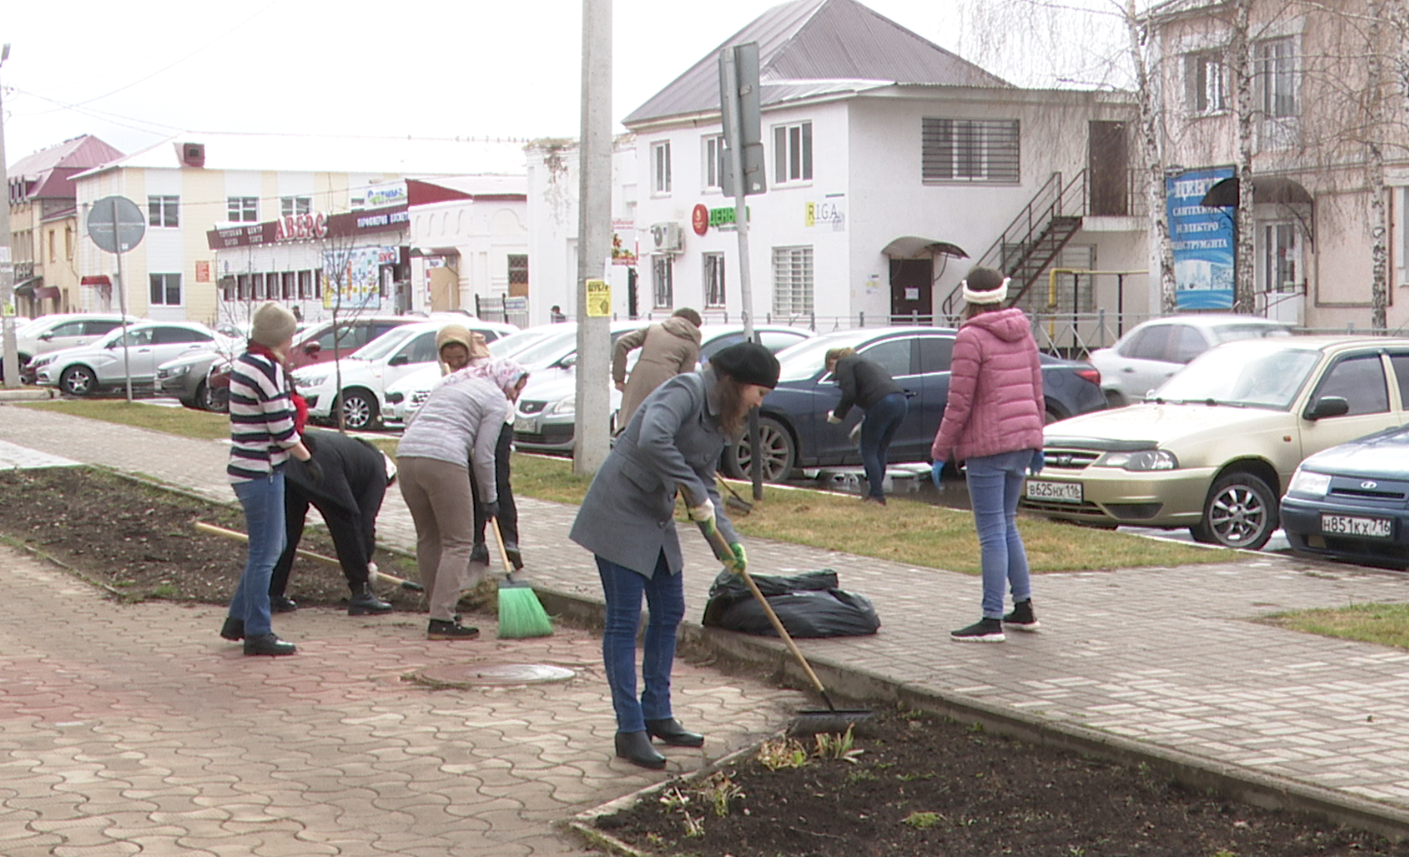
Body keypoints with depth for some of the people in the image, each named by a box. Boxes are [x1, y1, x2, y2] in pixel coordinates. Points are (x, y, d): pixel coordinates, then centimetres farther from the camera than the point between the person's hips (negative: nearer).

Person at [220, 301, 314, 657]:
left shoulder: (244, 362, 12)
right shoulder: (268, 370, -17)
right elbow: (282, 429, -17)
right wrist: (308, 459, -7)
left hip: (246, 467, 10)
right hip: (261, 471, -10)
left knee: (272, 546, 19)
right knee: (265, 552, -2)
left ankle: (238, 619, 26)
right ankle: (257, 634, 4)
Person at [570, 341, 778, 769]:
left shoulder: (722, 419, 10)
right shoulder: (687, 390, -19)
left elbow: (705, 485, 12)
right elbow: (652, 441, -36)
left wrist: (728, 540, -1)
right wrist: (696, 494, -29)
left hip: (657, 518, 10)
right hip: (619, 513, -10)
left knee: (669, 613, 13)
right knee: (624, 621, -6)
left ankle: (657, 715, 25)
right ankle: (630, 730, -2)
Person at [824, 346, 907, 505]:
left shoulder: (843, 364, 8)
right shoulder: (864, 362, 34)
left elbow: (849, 394, -7)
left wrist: (837, 415, 7)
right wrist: (864, 424, 32)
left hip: (883, 404, -8)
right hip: (901, 402, 8)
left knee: (868, 451, 2)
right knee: (880, 451, 18)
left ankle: (877, 496, -3)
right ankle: (874, 492, 21)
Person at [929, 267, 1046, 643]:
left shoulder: (971, 337, -10)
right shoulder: (1022, 332, 11)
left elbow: (960, 403, -13)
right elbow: (1037, 390, 15)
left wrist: (940, 452, -7)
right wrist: (1036, 441, 23)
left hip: (988, 445, -7)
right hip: (1022, 441, 7)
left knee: (992, 533, -4)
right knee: (1007, 525, 19)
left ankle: (992, 621, -1)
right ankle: (1023, 608, 22)